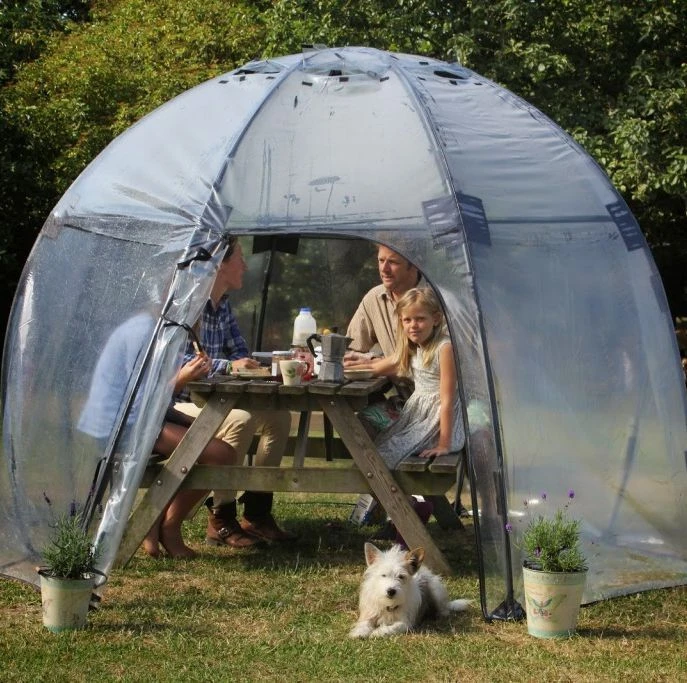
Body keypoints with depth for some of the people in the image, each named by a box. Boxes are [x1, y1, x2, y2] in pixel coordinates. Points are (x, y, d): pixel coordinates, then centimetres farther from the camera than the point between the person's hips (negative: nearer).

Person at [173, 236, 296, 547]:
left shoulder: (223, 306, 12)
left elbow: (240, 354, 15)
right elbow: (177, 361, -25)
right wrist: (228, 366, -28)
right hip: (179, 403, -10)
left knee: (279, 416, 3)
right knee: (239, 420, -32)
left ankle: (256, 512, 5)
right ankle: (220, 518, -21)